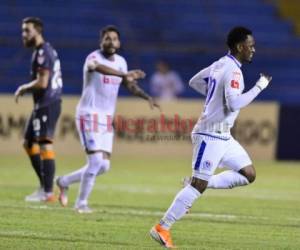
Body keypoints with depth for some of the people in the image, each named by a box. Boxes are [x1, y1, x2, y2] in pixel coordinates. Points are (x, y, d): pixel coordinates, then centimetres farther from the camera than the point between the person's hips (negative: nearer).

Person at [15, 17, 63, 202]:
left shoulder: (43, 52, -14)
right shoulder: (46, 51, 17)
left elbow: (42, 82, -20)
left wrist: (24, 88, -5)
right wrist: (27, 89, 13)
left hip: (47, 104, -11)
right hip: (43, 104, 11)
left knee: (45, 145, -11)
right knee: (29, 143, 18)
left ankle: (48, 192, -13)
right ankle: (44, 185, 20)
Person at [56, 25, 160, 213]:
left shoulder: (120, 62, 9)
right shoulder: (94, 58, -14)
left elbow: (130, 85, 19)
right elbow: (101, 68, -37)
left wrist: (147, 97, 2)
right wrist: (124, 74, -53)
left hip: (107, 119, 7)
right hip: (89, 115, -7)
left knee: (104, 166, 6)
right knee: (96, 160, -16)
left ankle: (65, 182, 26)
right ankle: (81, 203, 0)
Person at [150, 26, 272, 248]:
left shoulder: (220, 65, 11)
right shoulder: (232, 70, -17)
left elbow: (194, 82, 23)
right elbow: (234, 104, -27)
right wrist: (259, 87, -20)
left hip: (223, 136, 10)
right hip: (211, 135, -10)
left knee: (249, 175, 8)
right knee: (199, 184, -8)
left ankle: (198, 186, 10)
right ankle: (162, 228, -4)